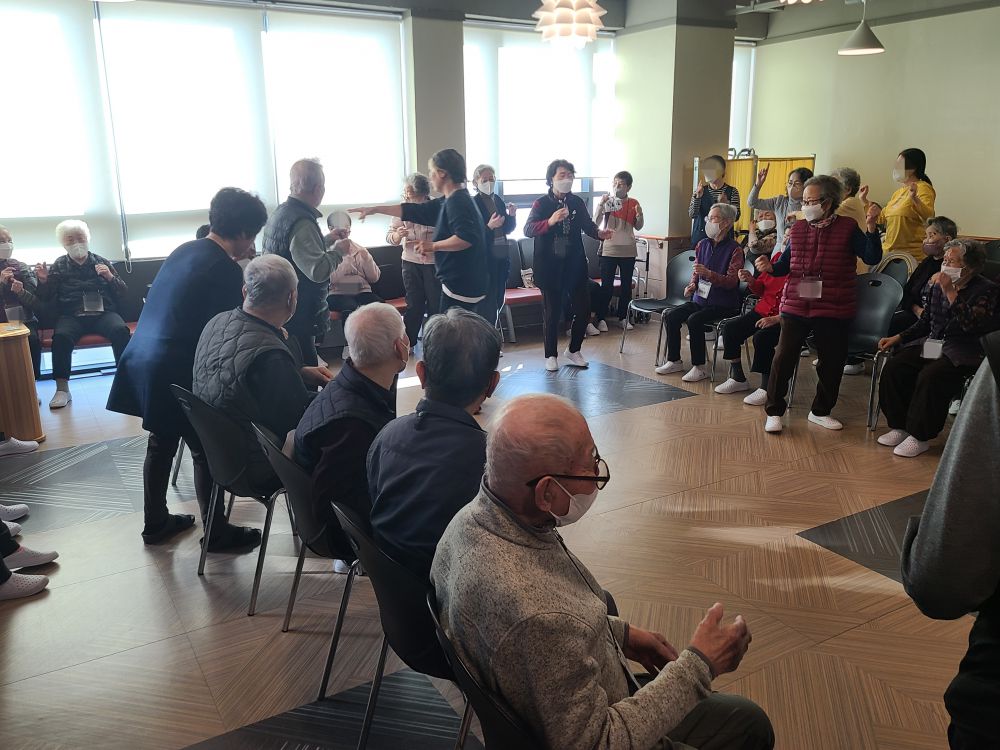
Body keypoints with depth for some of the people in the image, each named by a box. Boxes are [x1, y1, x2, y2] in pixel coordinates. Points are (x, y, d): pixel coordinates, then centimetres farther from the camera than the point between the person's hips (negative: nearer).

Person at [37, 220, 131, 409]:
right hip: (71, 315, 0)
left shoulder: (101, 262, 16)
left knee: (121, 331, -33)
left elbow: (122, 292, 13)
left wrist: (110, 277, -6)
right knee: (61, 336, -33)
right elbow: (46, 298, 13)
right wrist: (43, 281, -6)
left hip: (103, 313, 0)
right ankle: (62, 388, -24)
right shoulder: (59, 266, 17)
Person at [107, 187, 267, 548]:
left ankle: (156, 523, 35)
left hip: (143, 359, 9)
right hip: (176, 371, -9)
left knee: (161, 443, 21)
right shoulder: (226, 271, -16)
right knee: (207, 451, 6)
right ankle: (217, 532, 18)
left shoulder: (186, 249, 8)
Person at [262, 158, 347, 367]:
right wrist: (338, 250, -12)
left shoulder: (281, 212, 10)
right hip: (298, 318, -10)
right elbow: (319, 271, -29)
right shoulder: (301, 222, -22)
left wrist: (327, 239, 23)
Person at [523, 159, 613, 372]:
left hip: (575, 264, 4)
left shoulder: (577, 202, 5)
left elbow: (587, 224, 3)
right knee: (552, 312, 4)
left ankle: (573, 350, 25)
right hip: (550, 265, -3)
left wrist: (599, 232, -19)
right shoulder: (541, 204, -7)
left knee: (583, 308, 5)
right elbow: (528, 230, -19)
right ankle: (551, 355, 20)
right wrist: (550, 221, -35)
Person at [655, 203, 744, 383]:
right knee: (671, 317, -12)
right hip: (700, 299, 7)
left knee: (694, 320, -29)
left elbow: (731, 281, -17)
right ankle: (674, 361, 2)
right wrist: (692, 285, 1)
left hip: (724, 304, -7)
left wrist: (709, 274, -30)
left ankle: (699, 367, -17)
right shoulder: (703, 244, 10)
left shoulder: (734, 249, -10)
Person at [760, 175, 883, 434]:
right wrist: (770, 267, -6)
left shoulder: (847, 228, -1)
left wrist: (871, 228, -20)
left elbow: (872, 258, -8)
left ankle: (820, 411, 28)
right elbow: (786, 265, 14)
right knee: (783, 358, -2)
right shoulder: (798, 229, 8)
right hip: (796, 306, 1)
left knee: (832, 363, 10)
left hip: (834, 310, -1)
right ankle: (774, 411, 11)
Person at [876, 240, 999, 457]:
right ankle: (900, 426, -4)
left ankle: (920, 437, -17)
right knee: (893, 367, -16)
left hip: (964, 353, -6)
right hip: (932, 343, 7)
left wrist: (950, 292, -24)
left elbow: (970, 324, -25)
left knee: (930, 376, -32)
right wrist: (898, 338, 7)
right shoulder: (938, 286, 9)